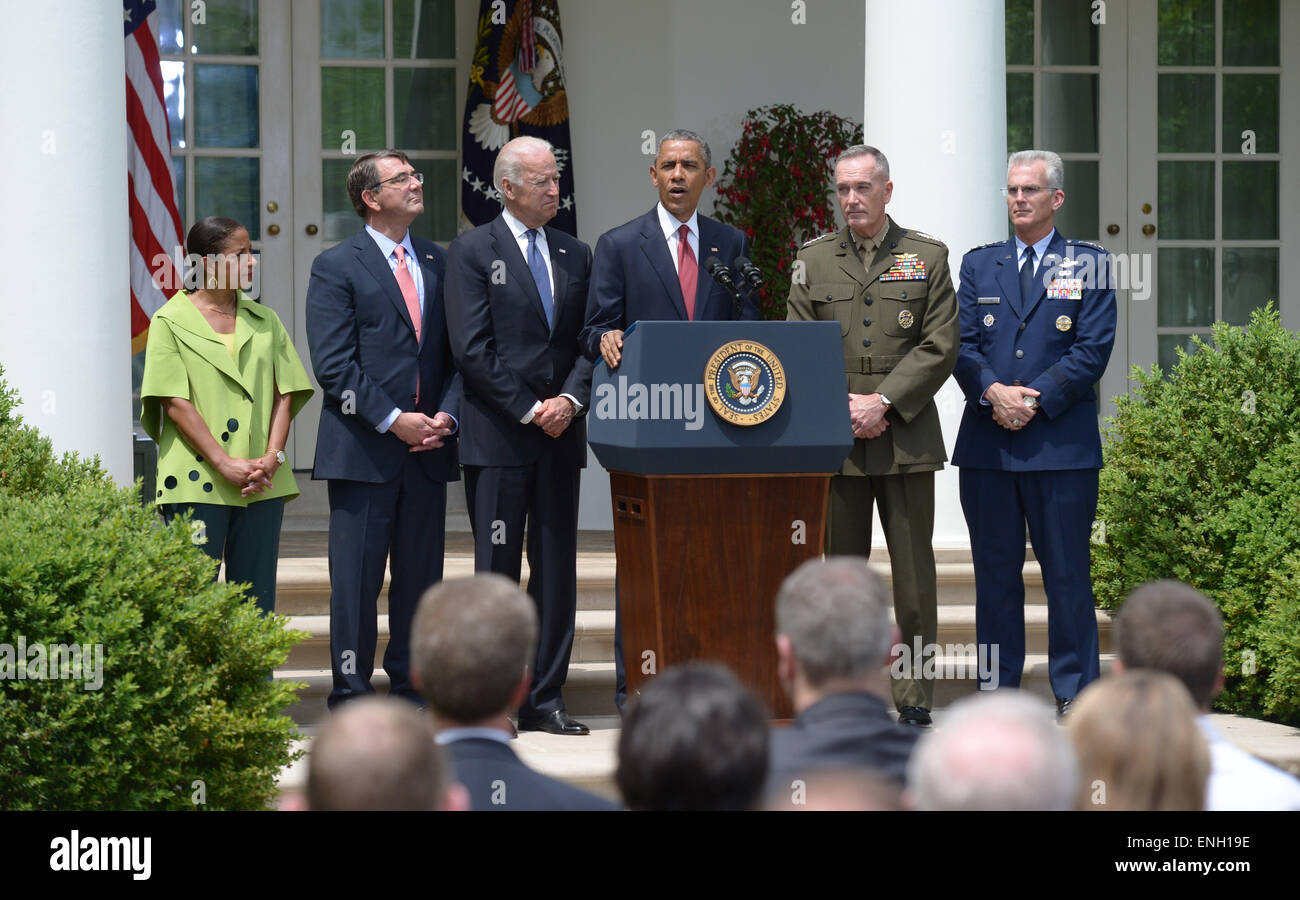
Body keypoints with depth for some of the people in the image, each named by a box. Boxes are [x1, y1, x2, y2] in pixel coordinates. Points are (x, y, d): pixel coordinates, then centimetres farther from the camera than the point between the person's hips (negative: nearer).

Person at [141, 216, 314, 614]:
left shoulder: (265, 321, 15)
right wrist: (224, 464, -14)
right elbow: (176, 404, -6)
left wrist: (272, 457, -6)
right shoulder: (171, 322, 2)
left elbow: (285, 395, 10)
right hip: (196, 484, -4)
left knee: (255, 601, 5)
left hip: (263, 485, 4)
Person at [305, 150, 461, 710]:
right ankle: (351, 696, 6)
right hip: (364, 448, -5)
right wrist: (393, 420, -14)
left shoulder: (438, 263, 14)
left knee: (420, 576, 8)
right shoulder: (337, 266, -1)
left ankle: (411, 688, 17)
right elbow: (333, 364, -8)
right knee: (356, 577, -1)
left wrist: (446, 415, -3)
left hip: (428, 449, 5)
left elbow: (456, 353, 14)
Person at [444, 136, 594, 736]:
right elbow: (471, 348, -8)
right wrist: (530, 410, -12)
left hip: (561, 433, 5)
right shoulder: (472, 252, -1)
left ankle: (545, 700, 11)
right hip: (498, 437, -5)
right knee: (497, 569, -3)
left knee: (557, 570, 5)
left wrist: (570, 399, -7)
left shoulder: (575, 255, 15)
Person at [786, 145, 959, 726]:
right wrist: (843, 406, -7)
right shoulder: (814, 259, 10)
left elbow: (940, 346, -1)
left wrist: (882, 402, -11)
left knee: (914, 574, 0)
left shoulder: (928, 257, 6)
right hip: (832, 439, 1)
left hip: (906, 438, -1)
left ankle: (915, 701, 6)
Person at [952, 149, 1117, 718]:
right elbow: (962, 344, 7)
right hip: (988, 440, 3)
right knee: (995, 572, 6)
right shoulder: (979, 264, 15)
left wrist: (1035, 397, -12)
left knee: (1067, 574, 0)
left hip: (1062, 441, -3)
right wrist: (992, 391, -12)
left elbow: (1093, 350, -3)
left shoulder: (1089, 265, 6)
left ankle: (1074, 694, 7)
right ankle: (996, 692, 13)